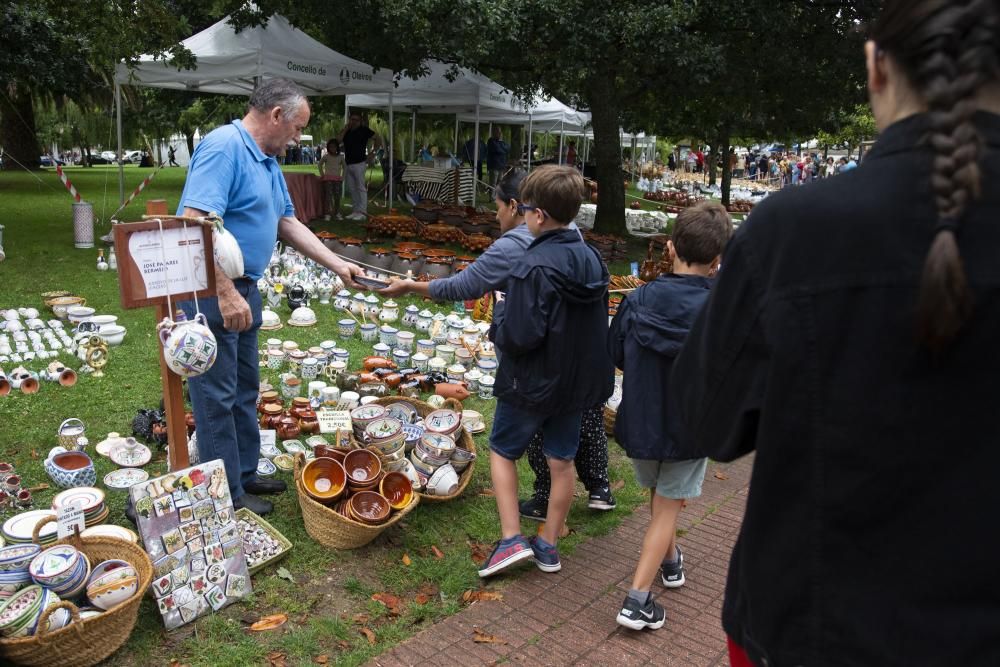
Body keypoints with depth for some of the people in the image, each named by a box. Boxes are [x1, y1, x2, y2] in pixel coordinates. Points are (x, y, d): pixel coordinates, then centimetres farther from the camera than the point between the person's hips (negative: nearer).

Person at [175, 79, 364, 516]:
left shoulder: (268, 162, 12)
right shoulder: (224, 147, -19)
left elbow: (288, 224, 20)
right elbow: (196, 224, -27)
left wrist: (337, 265, 16)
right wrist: (226, 294, -29)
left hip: (243, 289, 10)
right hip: (211, 291, -10)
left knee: (244, 389, 18)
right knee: (217, 396, 1)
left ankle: (245, 474, 33)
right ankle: (227, 494, 13)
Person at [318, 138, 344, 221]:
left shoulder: (340, 157, 5)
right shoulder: (326, 157, 0)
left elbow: (344, 167, 15)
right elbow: (320, 164, 12)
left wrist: (343, 176, 6)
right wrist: (322, 174, 4)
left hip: (338, 179, 2)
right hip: (328, 178, -2)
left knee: (337, 196, 4)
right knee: (329, 196, -7)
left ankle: (337, 213, 14)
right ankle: (327, 214, -7)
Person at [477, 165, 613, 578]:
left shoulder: (534, 267, -24)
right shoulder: (592, 259, 0)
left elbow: (520, 337, -27)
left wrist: (497, 327, -8)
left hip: (532, 384, -6)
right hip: (579, 381, 7)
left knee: (502, 451, 15)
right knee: (562, 461, 15)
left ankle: (511, 539, 13)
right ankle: (549, 545, 28)